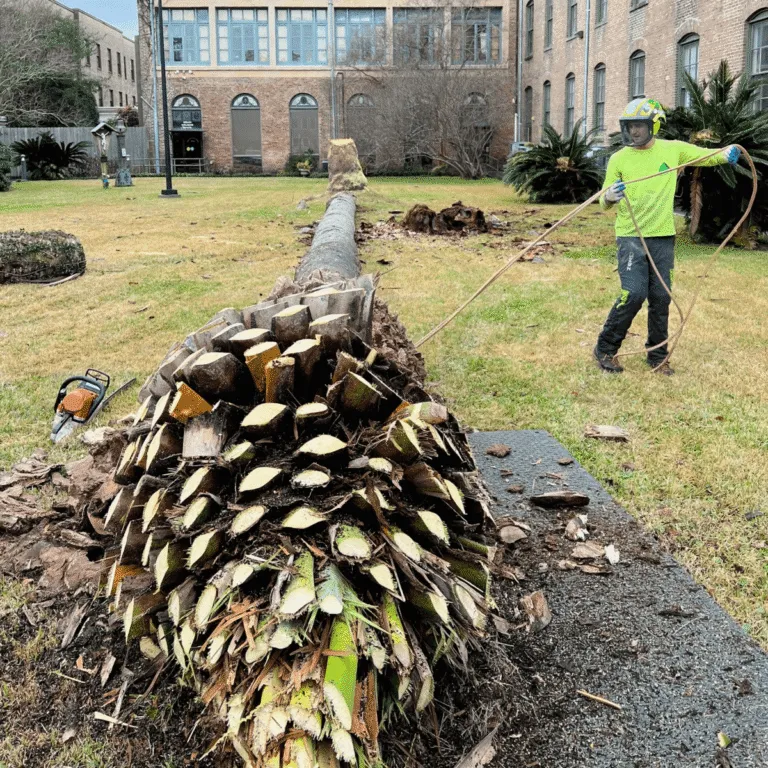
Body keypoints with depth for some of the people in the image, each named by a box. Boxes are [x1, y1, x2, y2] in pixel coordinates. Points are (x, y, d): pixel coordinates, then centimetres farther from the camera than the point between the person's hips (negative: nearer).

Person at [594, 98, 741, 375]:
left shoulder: (673, 150, 3)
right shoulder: (619, 159, -2)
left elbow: (710, 156, 11)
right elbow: (604, 204, -1)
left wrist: (728, 153, -12)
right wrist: (610, 197, -24)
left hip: (663, 238, 3)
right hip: (630, 237, -3)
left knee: (661, 298, 7)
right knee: (633, 295, -15)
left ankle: (657, 356, 21)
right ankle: (605, 350, 1)